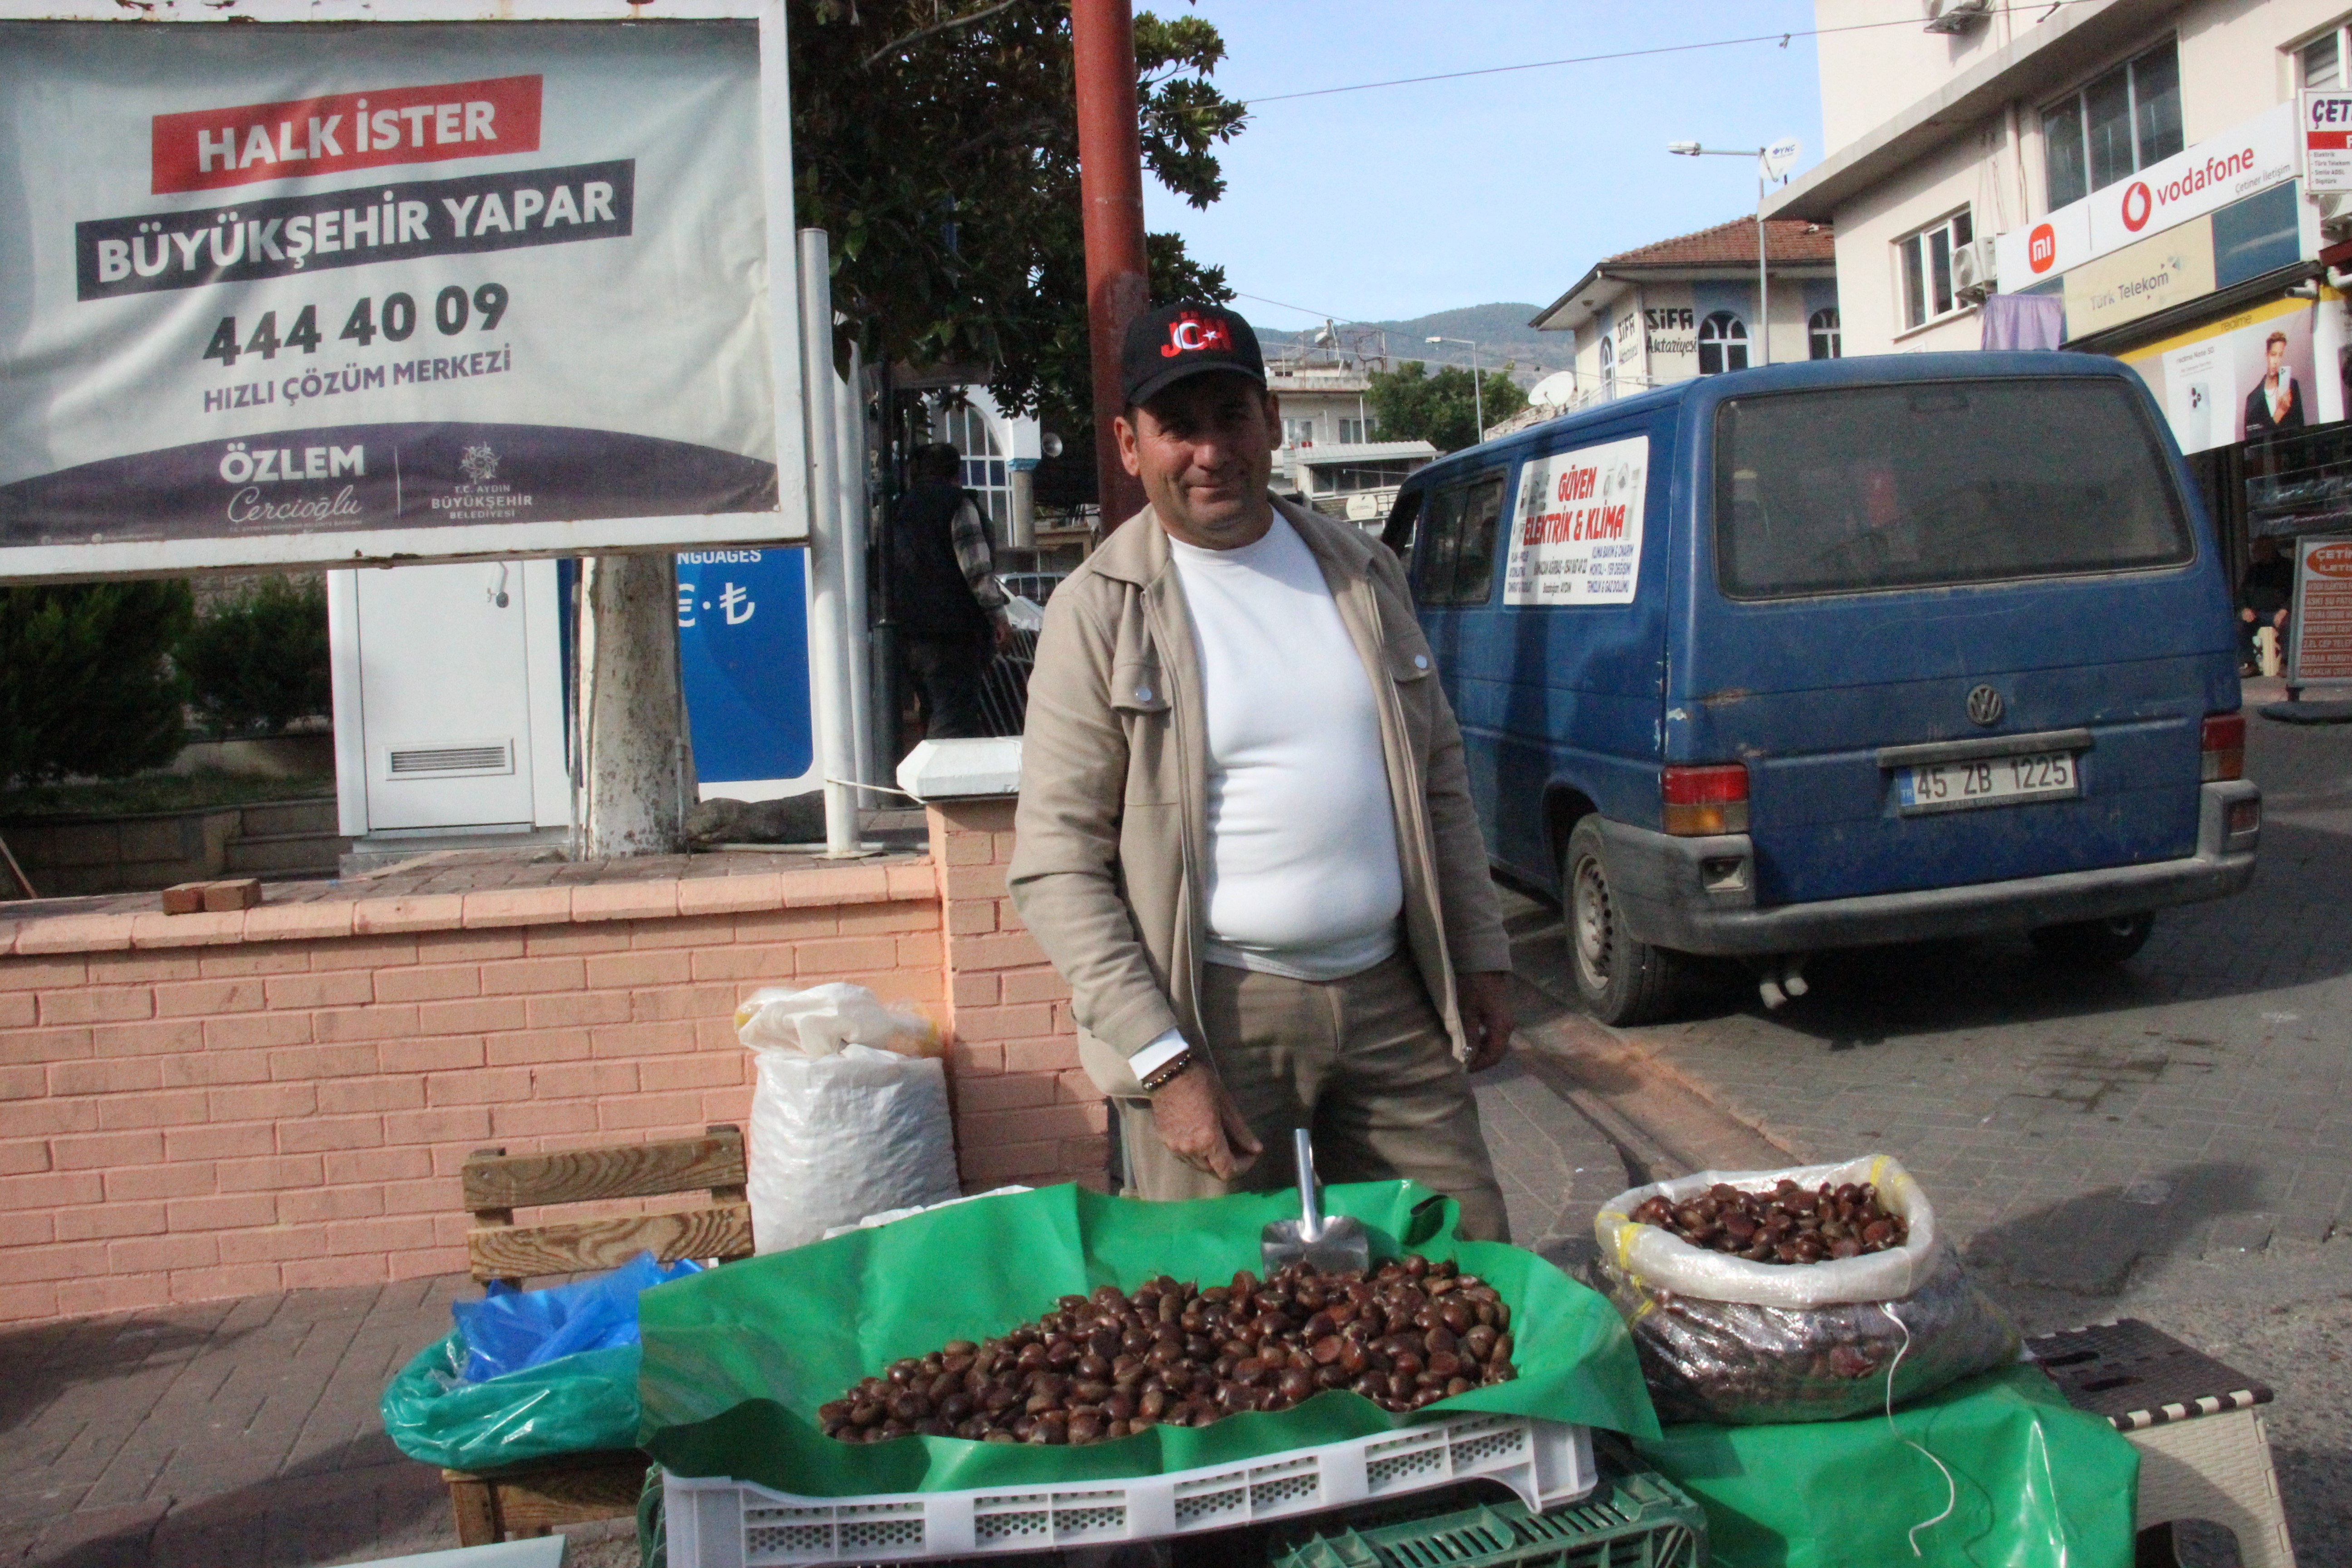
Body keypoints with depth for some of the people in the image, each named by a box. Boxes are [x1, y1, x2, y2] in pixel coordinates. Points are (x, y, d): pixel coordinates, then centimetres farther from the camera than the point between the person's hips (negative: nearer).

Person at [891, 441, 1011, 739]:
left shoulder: (900, 510, 17)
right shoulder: (957, 503, -5)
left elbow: (891, 571, 20)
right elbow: (977, 567, -13)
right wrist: (999, 616, -9)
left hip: (910, 633, 8)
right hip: (954, 635, -7)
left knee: (935, 715, 15)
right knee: (954, 721, -11)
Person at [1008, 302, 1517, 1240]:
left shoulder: (1363, 574, 9)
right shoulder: (1099, 611, -6)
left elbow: (1441, 783, 17)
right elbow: (1055, 866, -9)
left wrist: (1480, 959, 12)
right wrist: (1161, 1061, -15)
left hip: (1391, 997, 5)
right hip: (1212, 1016, -4)